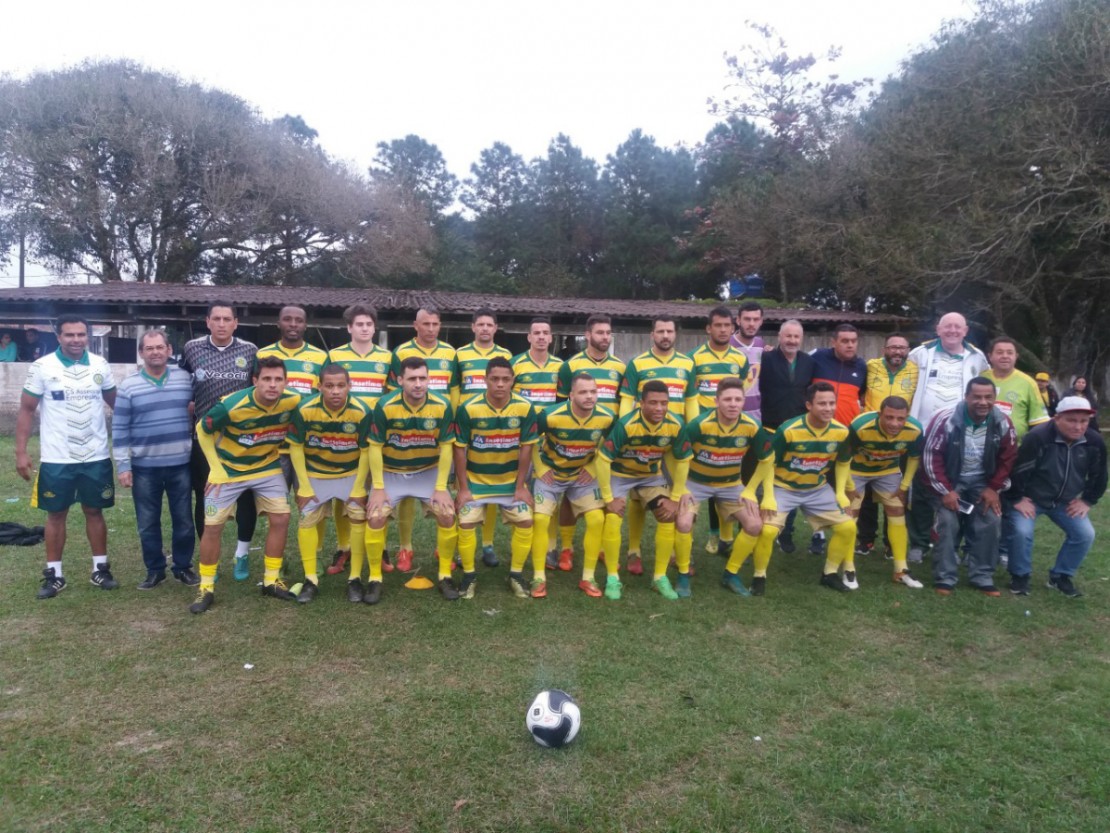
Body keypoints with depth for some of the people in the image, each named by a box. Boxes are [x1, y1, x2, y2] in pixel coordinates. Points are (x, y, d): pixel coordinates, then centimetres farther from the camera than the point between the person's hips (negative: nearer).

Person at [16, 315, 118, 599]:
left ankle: (100, 569, 20)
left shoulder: (100, 366, 1)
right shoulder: (41, 367, -6)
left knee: (94, 511, 10)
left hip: (96, 457, 2)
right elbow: (26, 410, -2)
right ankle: (54, 574, 18)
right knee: (56, 514, 8)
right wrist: (21, 451, -7)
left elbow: (116, 403, 12)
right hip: (56, 459, -1)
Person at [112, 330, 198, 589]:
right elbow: (119, 429, -2)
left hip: (180, 464, 1)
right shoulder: (128, 386, -3)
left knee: (184, 520, 9)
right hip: (144, 467, 0)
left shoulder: (185, 379, 0)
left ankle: (183, 566, 25)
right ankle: (155, 569, 25)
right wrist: (123, 466, -5)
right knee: (148, 524, 9)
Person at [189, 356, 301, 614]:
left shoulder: (293, 401, -21)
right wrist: (216, 469, -13)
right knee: (213, 526, -2)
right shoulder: (231, 406, -29)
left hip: (268, 468, 3)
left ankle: (271, 580, 14)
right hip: (229, 470, -3)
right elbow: (202, 430, -11)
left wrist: (277, 447, 4)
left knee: (281, 518, -2)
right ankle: (206, 588, 14)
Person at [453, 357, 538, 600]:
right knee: (466, 523, -10)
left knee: (525, 521, -6)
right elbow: (460, 449, -11)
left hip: (511, 479, 1)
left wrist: (520, 486, -6)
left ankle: (515, 575, 12)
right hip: (475, 479, -1)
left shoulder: (525, 408, -15)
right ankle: (469, 576, 11)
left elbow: (526, 448, -7)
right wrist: (463, 488, -11)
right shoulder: (468, 409, -19)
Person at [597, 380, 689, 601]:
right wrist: (608, 498, -22)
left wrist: (675, 498, -9)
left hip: (652, 475, 3)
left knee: (669, 516, -7)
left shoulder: (675, 425, -22)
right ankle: (612, 577, -1)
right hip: (619, 474, -3)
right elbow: (603, 459, -26)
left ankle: (660, 577, 8)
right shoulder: (626, 424, -32)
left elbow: (683, 461, -7)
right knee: (612, 519, -19)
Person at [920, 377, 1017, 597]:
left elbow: (1007, 459, 1)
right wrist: (945, 490, -18)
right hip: (948, 481, -4)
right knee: (948, 523, -17)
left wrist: (993, 488, -6)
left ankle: (982, 577, 5)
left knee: (991, 522, -9)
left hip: (981, 482, 4)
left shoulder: (1003, 423, -10)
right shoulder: (946, 420, -23)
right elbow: (931, 457, -18)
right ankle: (944, 578, -5)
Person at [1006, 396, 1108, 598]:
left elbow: (1098, 476, 6)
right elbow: (1017, 470, -23)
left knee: (1085, 534, -7)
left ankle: (1061, 576, 14)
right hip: (1030, 498, -5)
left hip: (1065, 501, 5)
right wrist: (1016, 499, -17)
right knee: (1022, 531, -24)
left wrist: (1087, 501, 4)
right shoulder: (1038, 437, -29)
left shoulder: (1095, 441, -11)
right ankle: (1020, 576, 1)